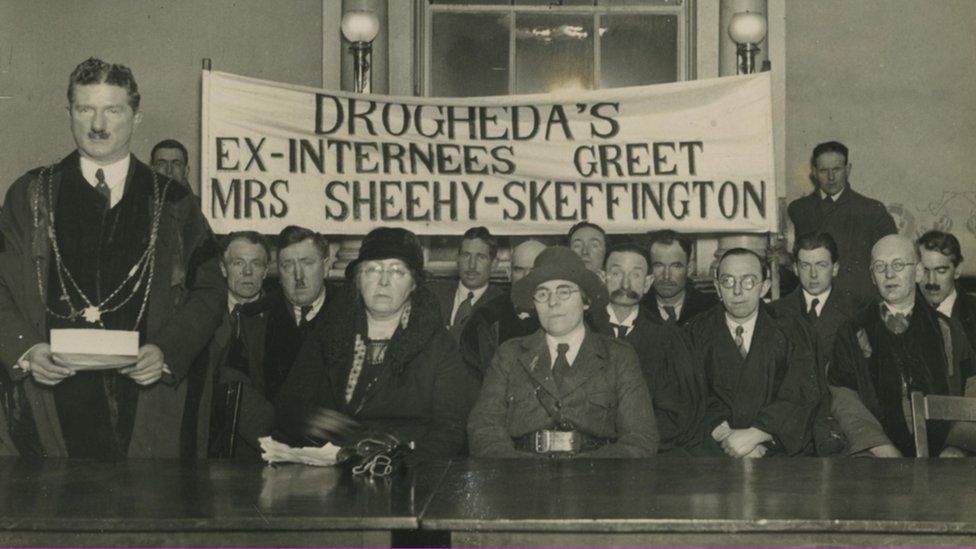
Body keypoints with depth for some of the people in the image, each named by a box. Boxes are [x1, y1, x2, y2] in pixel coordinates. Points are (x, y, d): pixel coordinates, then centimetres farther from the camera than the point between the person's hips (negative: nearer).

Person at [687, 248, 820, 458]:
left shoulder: (789, 332, 11)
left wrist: (754, 434, -13)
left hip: (781, 450, 0)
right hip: (714, 450, 0)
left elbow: (801, 395, -1)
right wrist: (727, 436, -16)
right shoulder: (698, 333, 11)